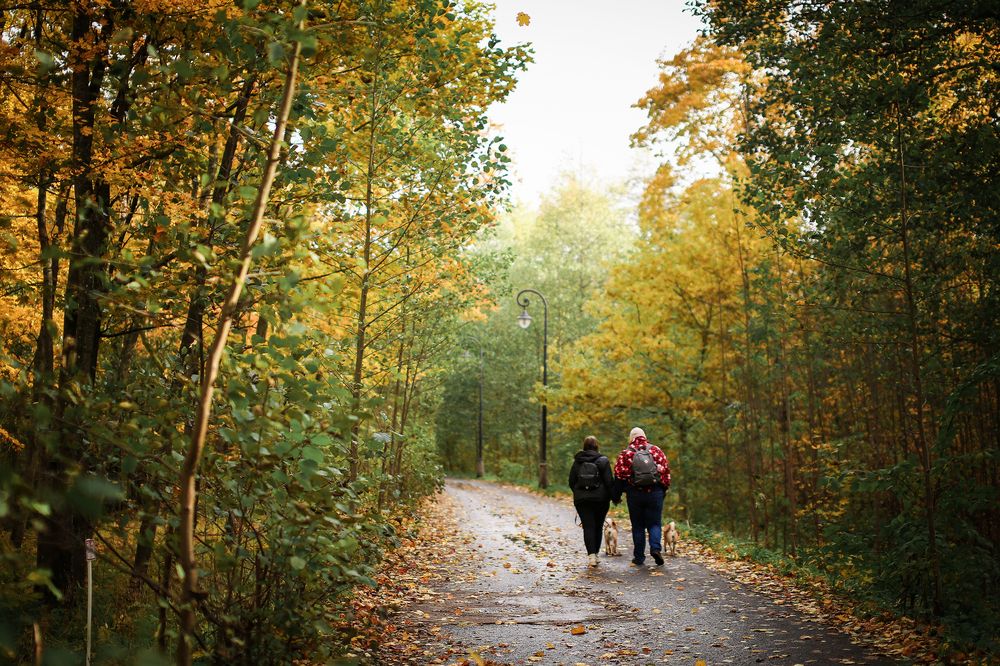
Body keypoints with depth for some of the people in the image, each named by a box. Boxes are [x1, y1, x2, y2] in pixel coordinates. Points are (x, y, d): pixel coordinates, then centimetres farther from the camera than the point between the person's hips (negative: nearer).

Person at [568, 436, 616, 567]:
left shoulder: (577, 462, 3)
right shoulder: (603, 461, -4)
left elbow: (571, 481, 6)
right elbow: (609, 481, -9)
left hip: (581, 500, 1)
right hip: (600, 499, -1)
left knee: (588, 527, -2)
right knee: (598, 527, 13)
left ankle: (591, 554, -17)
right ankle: (595, 553, 18)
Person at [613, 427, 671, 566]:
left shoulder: (626, 453, 0)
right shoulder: (656, 450, 4)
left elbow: (619, 475, -2)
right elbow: (666, 470, 2)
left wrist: (618, 494, 8)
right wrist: (664, 489, 11)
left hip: (635, 494, 0)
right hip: (655, 492, 0)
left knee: (637, 526, 9)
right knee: (654, 523, 9)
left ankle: (639, 557, 11)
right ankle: (655, 548, -14)